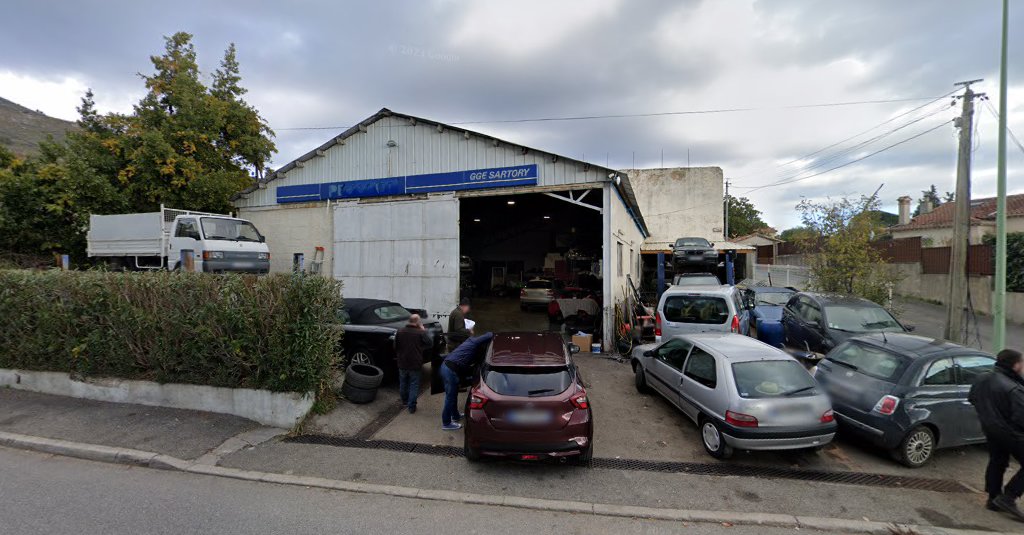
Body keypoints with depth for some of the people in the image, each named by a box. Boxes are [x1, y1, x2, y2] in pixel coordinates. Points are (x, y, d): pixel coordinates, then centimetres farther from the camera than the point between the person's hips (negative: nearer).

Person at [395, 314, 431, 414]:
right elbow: (429, 344, -5)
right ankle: (411, 406, 8)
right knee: (414, 385, 7)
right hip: (415, 364, -4)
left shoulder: (400, 331, -3)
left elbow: (395, 347, 4)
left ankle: (404, 401, 37)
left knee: (403, 383, 22)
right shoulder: (421, 333, -16)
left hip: (402, 363, 4)